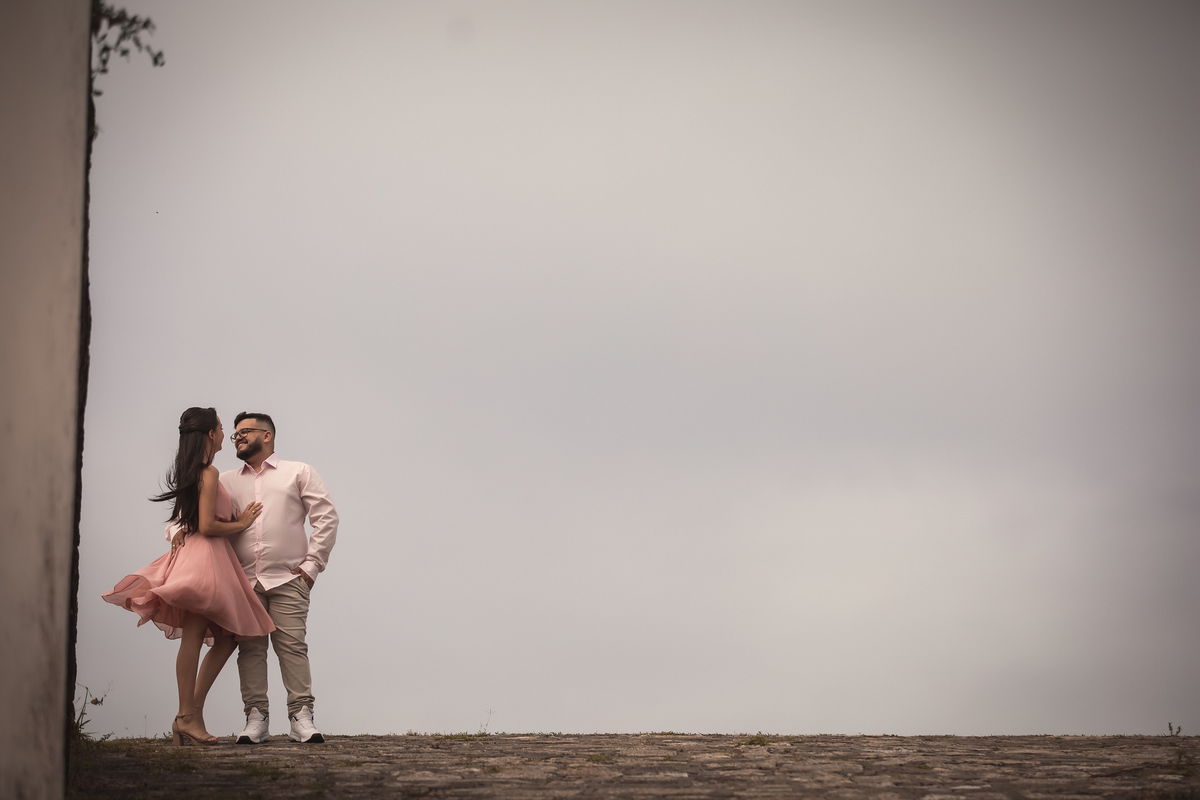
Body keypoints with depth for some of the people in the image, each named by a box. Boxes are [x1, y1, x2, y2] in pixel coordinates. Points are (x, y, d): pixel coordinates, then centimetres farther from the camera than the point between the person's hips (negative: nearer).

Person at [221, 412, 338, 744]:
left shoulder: (299, 473, 11)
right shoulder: (225, 482, 19)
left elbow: (326, 517, 6)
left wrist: (312, 565, -2)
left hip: (288, 579, -3)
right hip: (243, 580, 3)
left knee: (293, 646, -10)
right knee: (250, 648, -2)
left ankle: (301, 717, -11)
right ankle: (256, 717, 0)